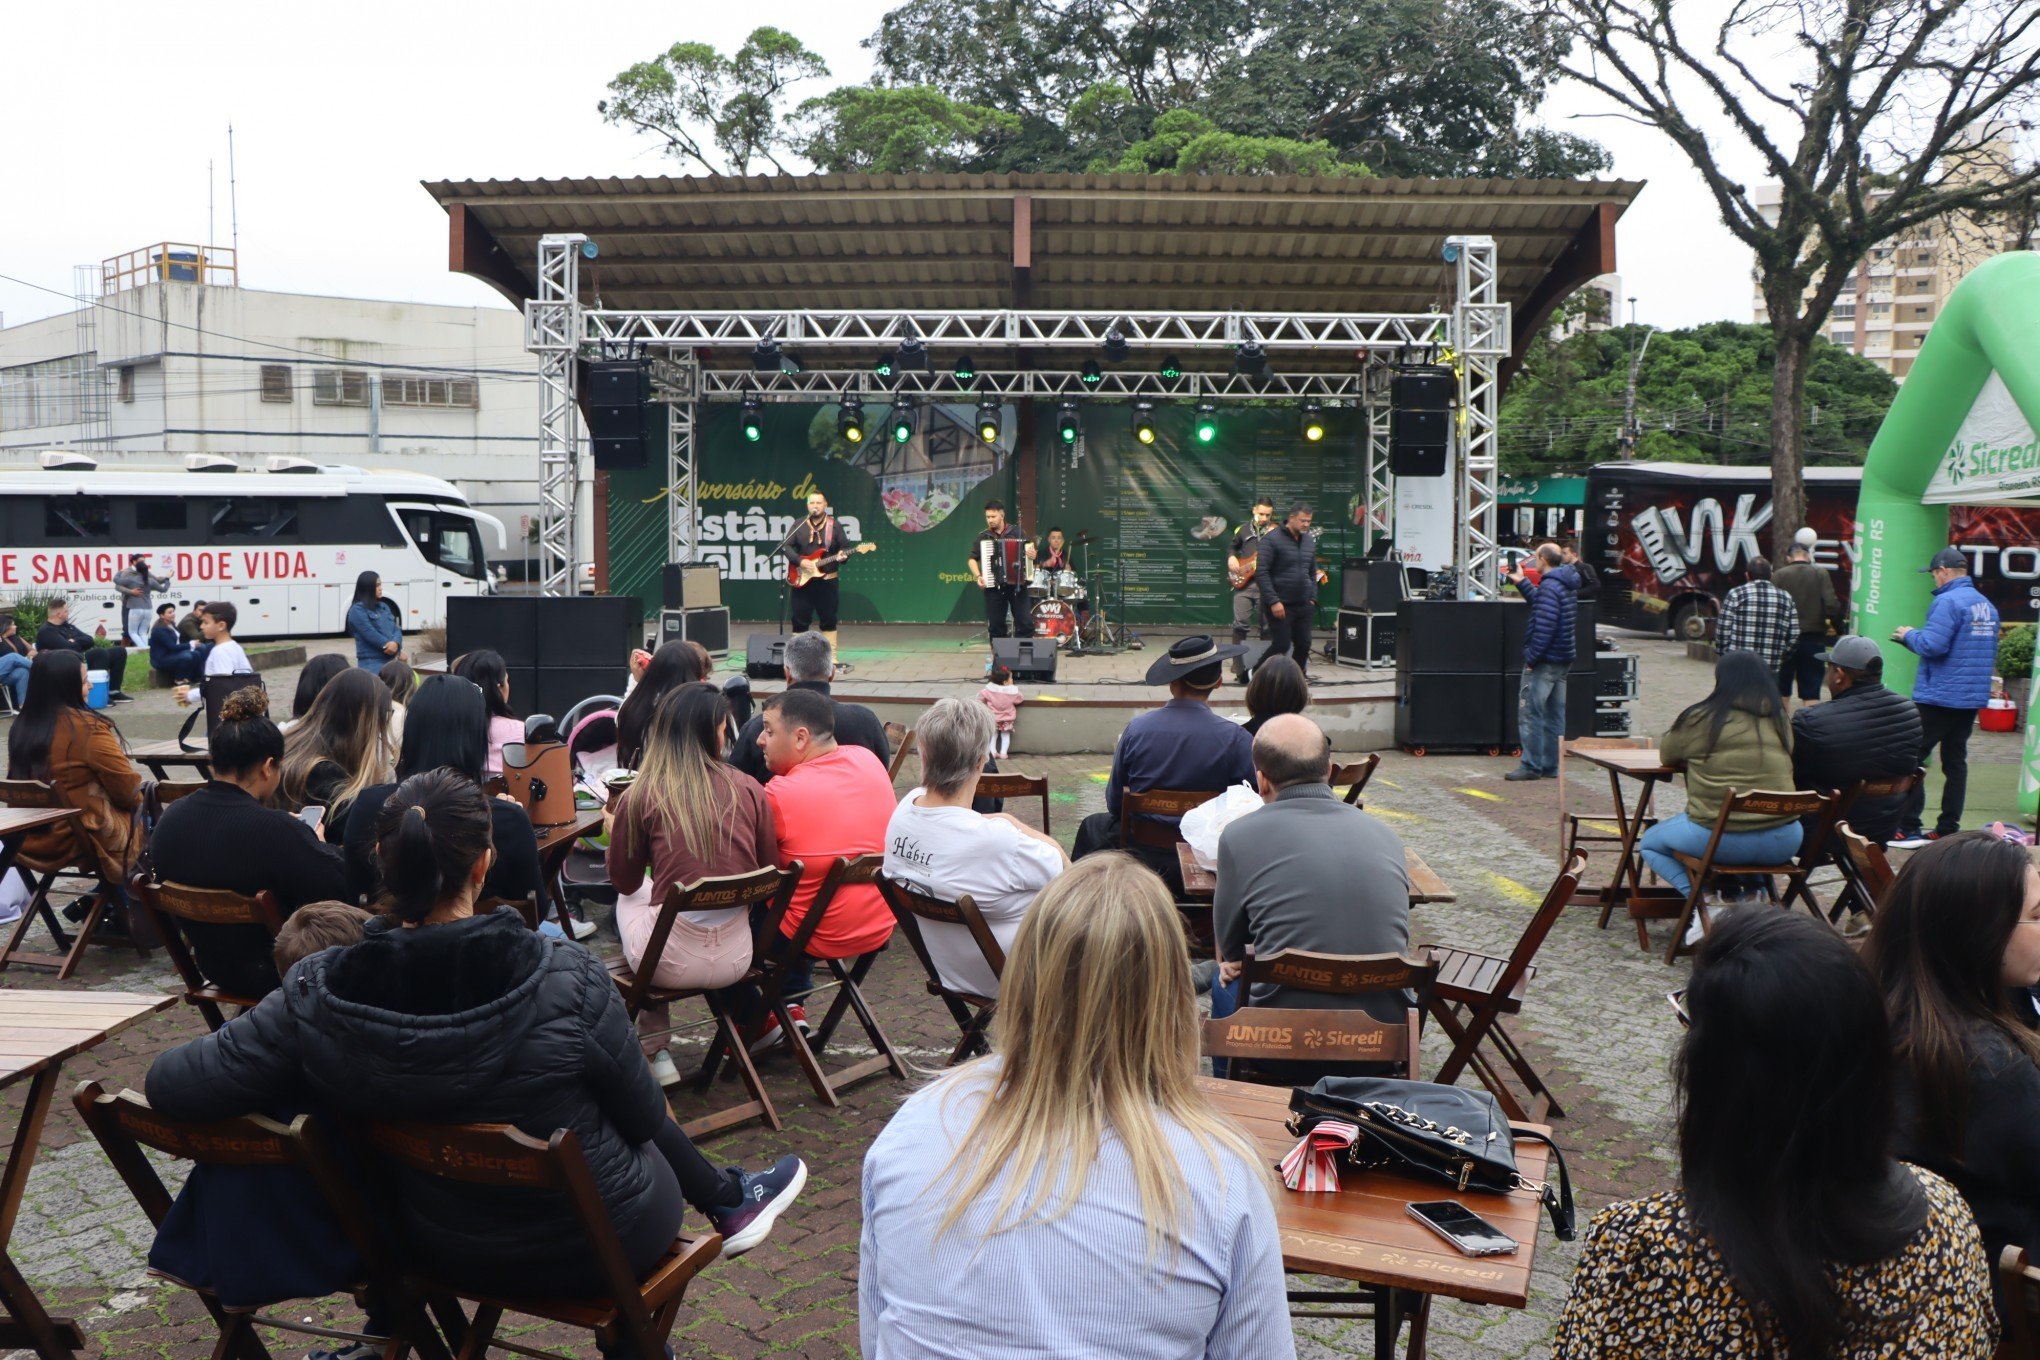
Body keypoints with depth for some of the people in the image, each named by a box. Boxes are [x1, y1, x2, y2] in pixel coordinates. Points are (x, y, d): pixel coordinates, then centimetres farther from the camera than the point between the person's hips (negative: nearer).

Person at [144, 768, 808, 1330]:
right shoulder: (569, 980, -30)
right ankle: (728, 1200, 52)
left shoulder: (316, 996, -23)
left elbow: (170, 1084, -17)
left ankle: (726, 1199, 49)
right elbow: (642, 1115, -16)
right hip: (603, 1241, -3)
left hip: (443, 1250, 3)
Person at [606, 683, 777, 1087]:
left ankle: (655, 1051, 32)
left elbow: (625, 881, 7)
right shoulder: (748, 789, -2)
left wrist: (615, 830, 25)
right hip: (736, 961, 3)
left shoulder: (641, 796, -7)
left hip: (671, 964, -3)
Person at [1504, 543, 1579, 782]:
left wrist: (1531, 657, -20)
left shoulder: (1549, 587, -18)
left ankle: (1531, 766, -2)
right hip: (1563, 661, 10)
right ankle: (1551, 766, 16)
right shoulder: (1566, 584, 12)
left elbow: (1545, 626, -24)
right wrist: (1522, 582, 28)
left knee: (1529, 713, -4)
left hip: (1544, 661, -10)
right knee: (1554, 715, 12)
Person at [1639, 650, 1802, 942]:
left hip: (1720, 838, -5)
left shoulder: (1701, 719, -3)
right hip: (1783, 843, 5)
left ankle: (1704, 906, 0)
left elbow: (1667, 754, 12)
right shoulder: (1781, 721, 10)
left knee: (1649, 843, 22)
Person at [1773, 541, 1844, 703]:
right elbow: (1831, 605, -11)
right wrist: (1839, 626, 5)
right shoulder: (1821, 573, -3)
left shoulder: (1779, 575, -3)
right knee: (1811, 693, 4)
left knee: (1781, 692, 11)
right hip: (1814, 638, 0)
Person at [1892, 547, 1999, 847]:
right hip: (1972, 698, 9)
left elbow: (1933, 646, -23)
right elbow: (1989, 655, 21)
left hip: (1938, 697, -9)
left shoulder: (1948, 601, -15)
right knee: (1955, 761, 12)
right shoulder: (1988, 606, 13)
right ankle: (1948, 829, 15)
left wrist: (1910, 635, -2)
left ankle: (1909, 829, -5)